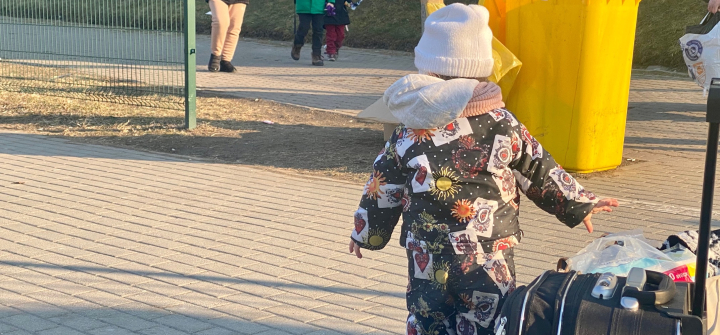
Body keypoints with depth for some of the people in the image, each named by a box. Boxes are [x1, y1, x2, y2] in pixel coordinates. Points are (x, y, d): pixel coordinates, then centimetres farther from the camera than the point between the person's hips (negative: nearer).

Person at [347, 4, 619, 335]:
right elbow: (540, 172, 4)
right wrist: (580, 203, 20)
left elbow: (383, 188, 4)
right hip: (488, 258, -1)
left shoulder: (408, 133, -4)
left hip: (427, 258, 1)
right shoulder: (501, 123, -6)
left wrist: (365, 232, 19)